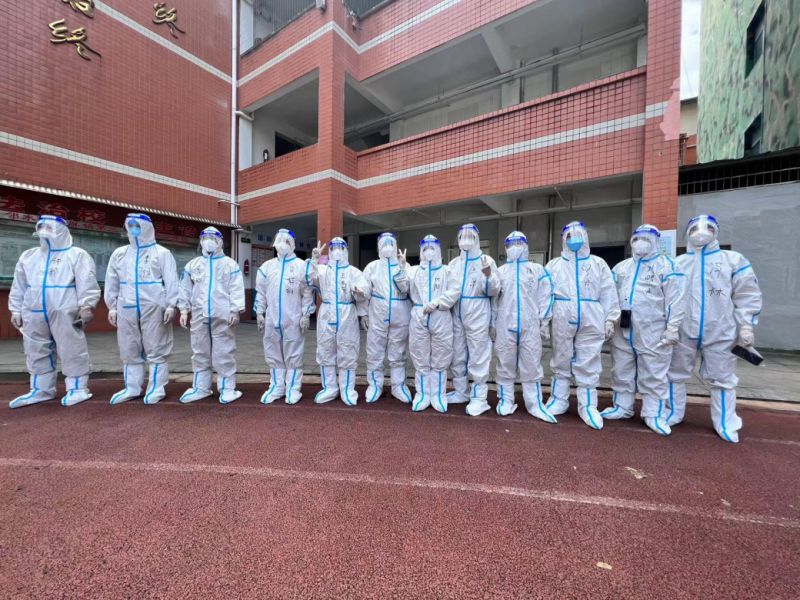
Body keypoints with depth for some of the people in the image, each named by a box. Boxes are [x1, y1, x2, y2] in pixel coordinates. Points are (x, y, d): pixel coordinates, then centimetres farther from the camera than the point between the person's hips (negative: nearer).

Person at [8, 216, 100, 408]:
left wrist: (86, 307, -19)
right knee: (37, 353, 14)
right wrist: (15, 310, 16)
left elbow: (87, 283, -11)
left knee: (72, 352, -3)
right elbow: (18, 286, 21)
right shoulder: (28, 256, 18)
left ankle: (77, 389, 6)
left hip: (65, 314, -7)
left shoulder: (77, 255, -2)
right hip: (34, 314, 7)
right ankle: (41, 390, 25)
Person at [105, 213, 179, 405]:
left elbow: (171, 281, -5)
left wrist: (171, 305, -12)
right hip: (127, 309, 6)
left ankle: (157, 388, 7)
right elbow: (112, 282, 17)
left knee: (156, 349, -1)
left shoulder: (162, 253, 2)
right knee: (129, 350, 11)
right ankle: (132, 388, 23)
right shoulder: (119, 254, 17)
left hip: (154, 308, -5)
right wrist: (112, 306, 11)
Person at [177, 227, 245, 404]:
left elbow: (236, 289, -5)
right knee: (200, 352, 12)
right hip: (199, 316, 4)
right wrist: (184, 310, 8)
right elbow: (185, 289, 15)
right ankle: (200, 388, 23)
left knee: (224, 353, -1)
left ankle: (227, 388, 8)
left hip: (223, 316, -4)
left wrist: (235, 310, -12)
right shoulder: (192, 264, 14)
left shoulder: (230, 264, 2)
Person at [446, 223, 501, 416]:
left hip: (477, 315, -5)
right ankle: (460, 392, 29)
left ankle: (479, 398, 13)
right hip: (456, 316, 5)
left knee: (478, 357, 1)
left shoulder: (486, 261, -1)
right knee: (457, 355, 14)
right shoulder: (453, 263, 12)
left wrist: (488, 275, -24)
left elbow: (494, 290, -7)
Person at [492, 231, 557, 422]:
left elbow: (546, 295, 6)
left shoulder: (537, 269, 10)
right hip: (504, 326, 1)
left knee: (531, 365, 2)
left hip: (530, 326, -1)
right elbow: (493, 298, 11)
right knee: (505, 364, 5)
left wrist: (544, 321, 0)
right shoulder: (500, 271, 13)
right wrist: (492, 323, 7)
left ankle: (535, 404, 13)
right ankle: (506, 400, 16)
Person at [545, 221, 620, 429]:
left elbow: (608, 293, 8)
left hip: (591, 322, 0)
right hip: (562, 321, 0)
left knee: (588, 364, 3)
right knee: (560, 362, 9)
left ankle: (588, 406, 15)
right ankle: (558, 399, 22)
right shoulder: (554, 265, 11)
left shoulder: (598, 264, 12)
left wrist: (610, 319, 1)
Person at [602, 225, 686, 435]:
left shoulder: (666, 265, 0)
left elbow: (675, 299, -6)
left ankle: (654, 414, 17)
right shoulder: (621, 267, 14)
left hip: (652, 332, -4)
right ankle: (622, 407, 25)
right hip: (622, 331, 5)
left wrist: (672, 328, -12)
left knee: (653, 375, 4)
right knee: (622, 372, 12)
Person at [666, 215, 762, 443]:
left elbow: (747, 294, 3)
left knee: (721, 379, 9)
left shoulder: (733, 259, 5)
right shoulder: (678, 263, 6)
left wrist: (746, 325, -4)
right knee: (675, 374, 10)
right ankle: (674, 414, 25)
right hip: (683, 332, 1)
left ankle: (725, 425, 23)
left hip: (720, 333, -1)